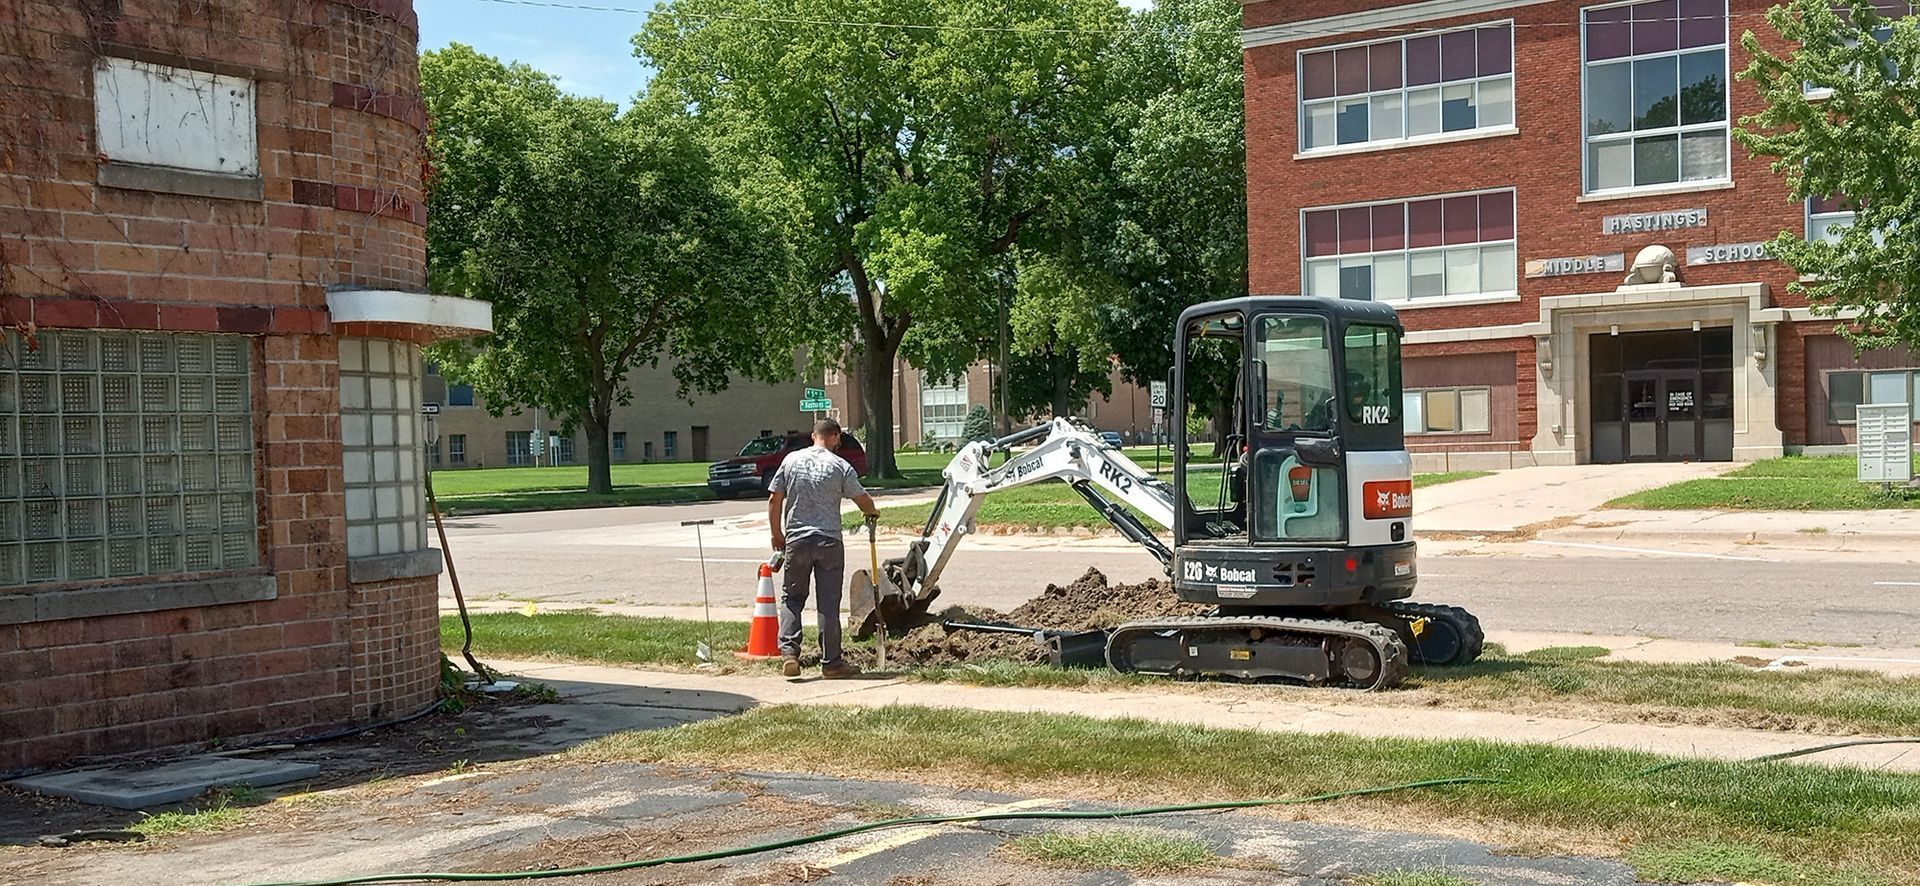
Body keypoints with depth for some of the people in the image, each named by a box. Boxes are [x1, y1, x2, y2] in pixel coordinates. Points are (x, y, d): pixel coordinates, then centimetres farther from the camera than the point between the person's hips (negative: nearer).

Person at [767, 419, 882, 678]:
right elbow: (862, 499, 1)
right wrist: (872, 513, 24)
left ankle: (788, 651, -3)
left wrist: (777, 535, 14)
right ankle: (831, 663, 6)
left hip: (796, 540, 2)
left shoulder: (791, 460, 3)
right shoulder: (840, 466, -4)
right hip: (829, 541, -2)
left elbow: (774, 501, 4)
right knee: (829, 603, 3)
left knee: (792, 597, 13)